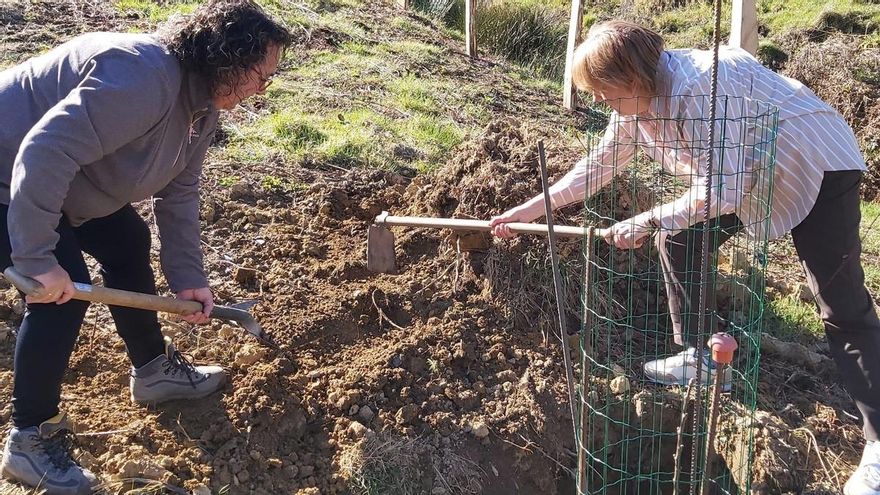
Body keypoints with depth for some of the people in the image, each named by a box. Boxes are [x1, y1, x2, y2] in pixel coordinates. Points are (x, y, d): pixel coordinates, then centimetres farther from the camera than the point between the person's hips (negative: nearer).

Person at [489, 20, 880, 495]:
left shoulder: (695, 86, -33)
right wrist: (530, 209, 4)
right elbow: (597, 166, 6)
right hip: (747, 175, 9)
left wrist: (646, 220, -27)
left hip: (816, 165, -9)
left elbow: (723, 190, -33)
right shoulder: (636, 103, -4)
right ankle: (695, 356, 19)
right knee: (678, 239, 6)